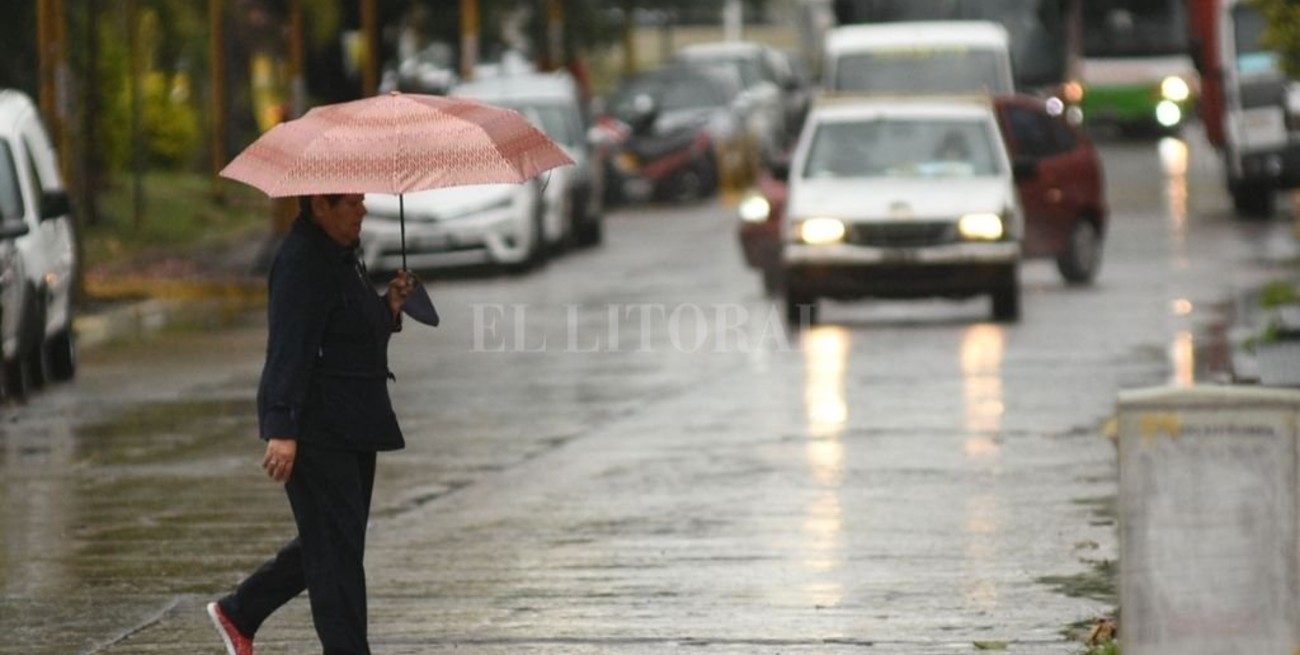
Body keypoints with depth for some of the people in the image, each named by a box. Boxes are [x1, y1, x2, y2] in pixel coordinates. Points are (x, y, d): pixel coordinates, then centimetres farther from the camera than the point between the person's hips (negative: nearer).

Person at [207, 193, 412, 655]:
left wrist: (389, 307, 7)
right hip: (316, 427, -10)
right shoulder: (302, 262, -16)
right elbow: (288, 349, -23)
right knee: (337, 545, -7)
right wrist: (283, 431, -29)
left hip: (351, 426, 10)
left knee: (328, 542, 14)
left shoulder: (340, 255, 16)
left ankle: (237, 613, 27)